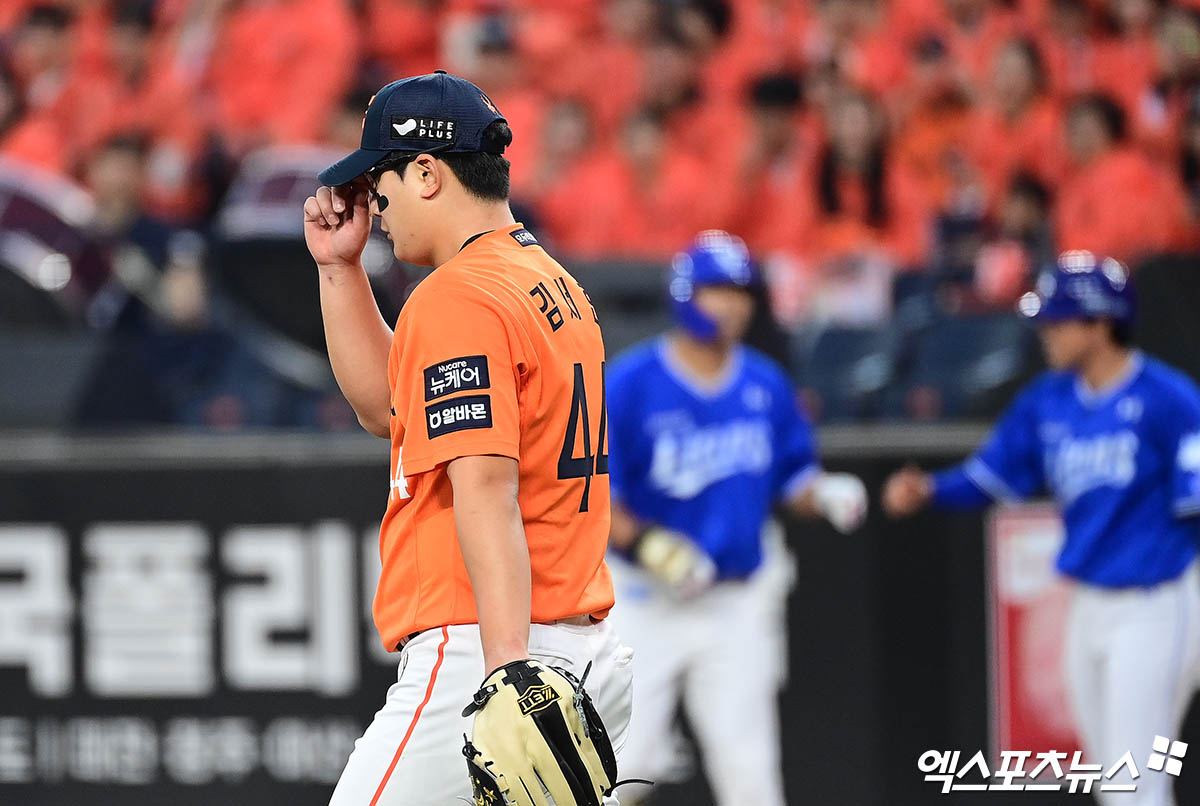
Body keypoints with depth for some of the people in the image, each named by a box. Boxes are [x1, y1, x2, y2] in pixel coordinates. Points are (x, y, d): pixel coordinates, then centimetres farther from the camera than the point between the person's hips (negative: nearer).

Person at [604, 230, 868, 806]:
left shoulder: (766, 385, 5)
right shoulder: (629, 384, -9)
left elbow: (792, 474, 14)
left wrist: (825, 495, -9)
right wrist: (648, 545, -24)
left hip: (738, 603, 3)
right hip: (645, 601, -3)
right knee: (625, 758, -5)